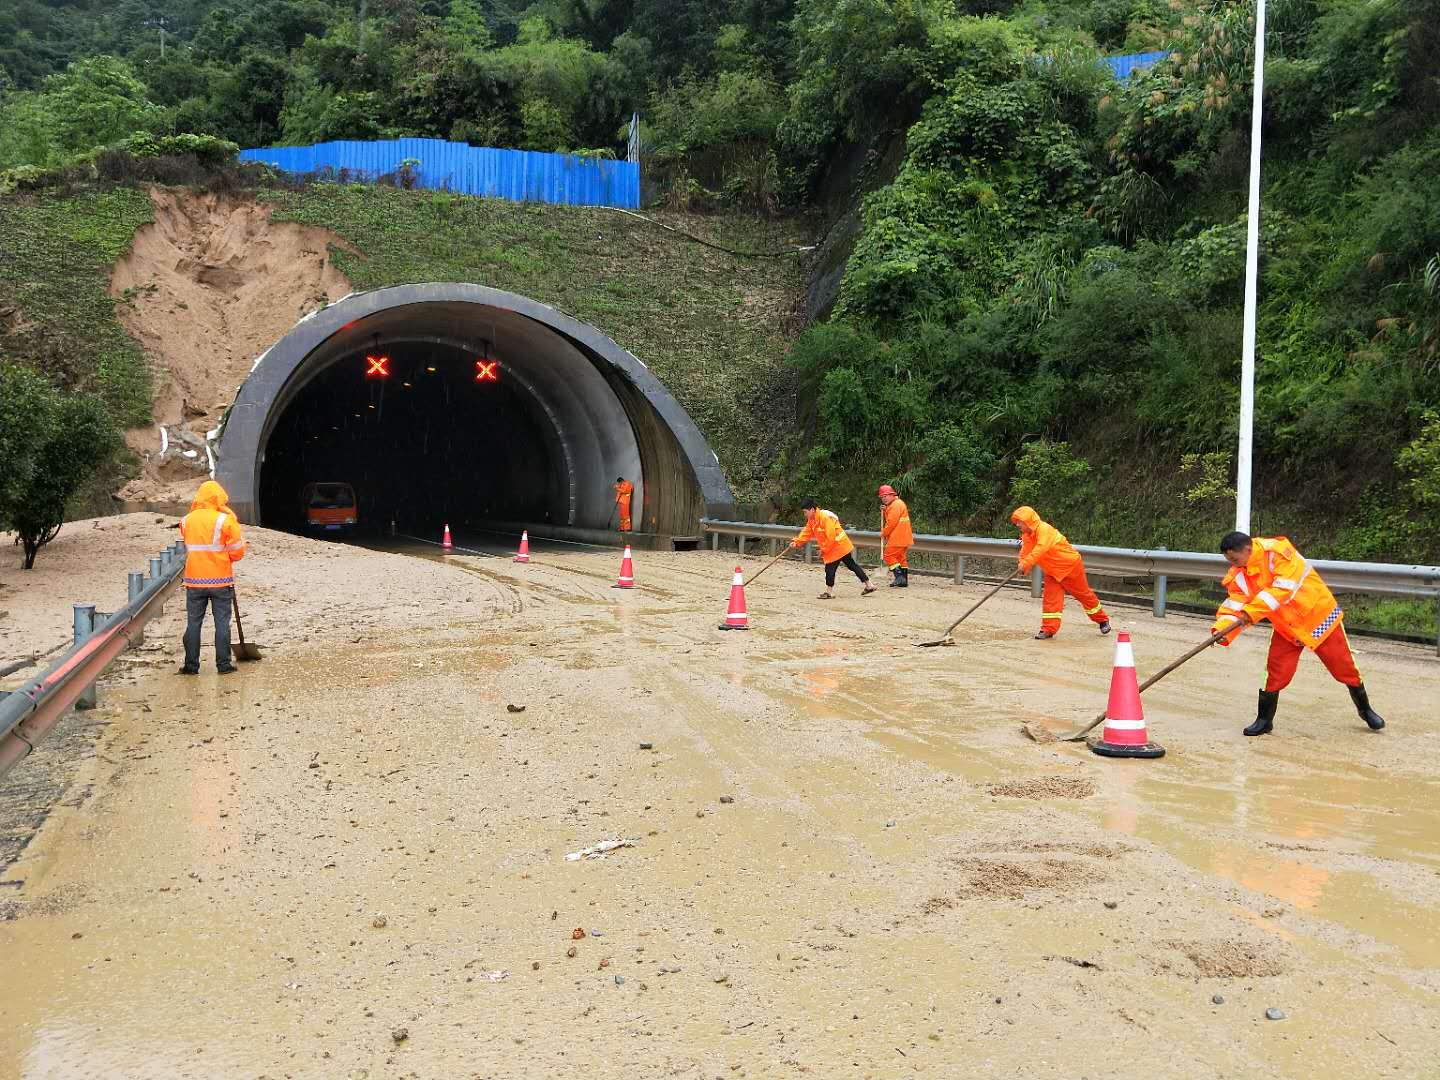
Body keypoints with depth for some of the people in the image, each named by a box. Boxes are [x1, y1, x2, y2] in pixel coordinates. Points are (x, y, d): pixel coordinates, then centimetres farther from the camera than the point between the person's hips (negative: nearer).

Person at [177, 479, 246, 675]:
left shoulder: (187, 521, 2)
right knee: (222, 622, 5)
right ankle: (223, 664, 6)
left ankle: (191, 665, 11)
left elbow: (188, 547, 10)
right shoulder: (225, 520, -10)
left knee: (193, 622, 9)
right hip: (221, 580, -3)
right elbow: (237, 552, -7)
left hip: (194, 580, 3)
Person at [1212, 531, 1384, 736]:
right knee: (1276, 672, -6)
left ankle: (1365, 709, 29)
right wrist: (1222, 629, -32)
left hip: (1318, 614, -4)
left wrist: (1252, 610, -41)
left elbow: (1283, 588, -36)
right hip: (1285, 625, 4)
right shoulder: (1238, 575, -7)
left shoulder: (1278, 551, -27)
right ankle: (1265, 720, 7)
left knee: (1344, 666, 8)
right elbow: (1234, 604, -13)